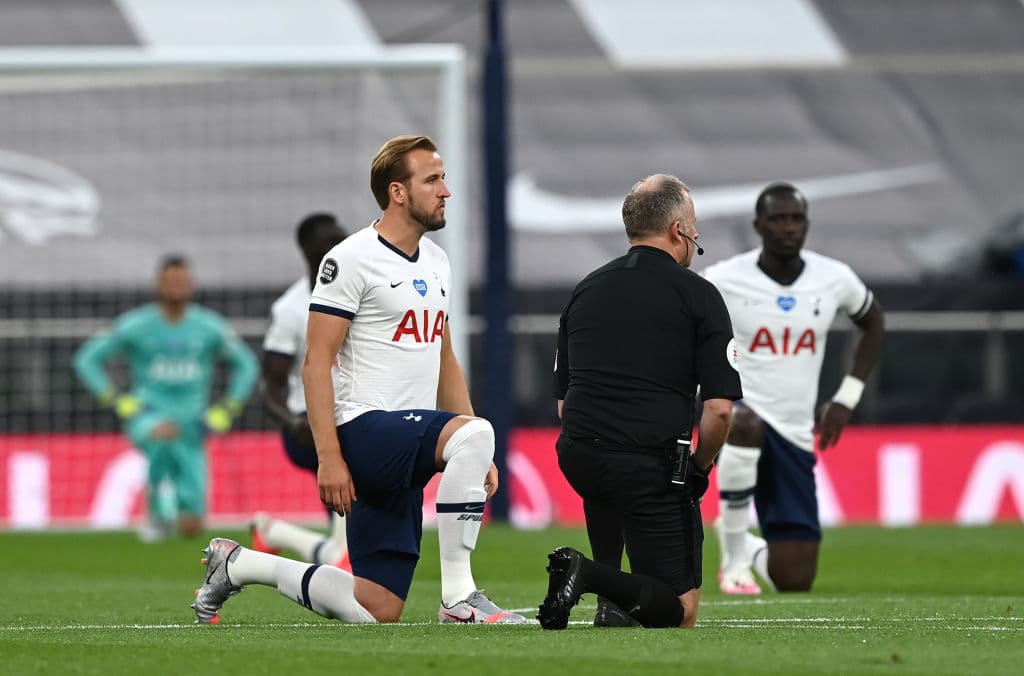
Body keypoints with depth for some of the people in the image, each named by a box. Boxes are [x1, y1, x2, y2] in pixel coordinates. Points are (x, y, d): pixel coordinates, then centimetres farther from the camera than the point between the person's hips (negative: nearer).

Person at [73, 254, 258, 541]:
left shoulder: (209, 327, 2)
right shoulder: (135, 325, -3)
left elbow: (246, 364, 16)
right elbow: (87, 359, 4)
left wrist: (225, 411, 6)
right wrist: (118, 401, -6)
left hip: (191, 428, 3)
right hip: (147, 417, -3)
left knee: (191, 527, -5)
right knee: (165, 432, -43)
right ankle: (158, 511, -22)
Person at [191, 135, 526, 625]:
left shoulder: (435, 262, 17)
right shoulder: (352, 260, -8)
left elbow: (444, 361, 24)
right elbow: (316, 362, -12)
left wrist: (477, 457, 17)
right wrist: (328, 457, -19)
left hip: (408, 450, 8)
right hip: (364, 429, -8)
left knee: (376, 611, 3)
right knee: (474, 434, -34)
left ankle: (238, 565, 22)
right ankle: (458, 598, -29)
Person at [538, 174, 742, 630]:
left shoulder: (586, 290, 16)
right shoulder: (698, 295, -1)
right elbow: (719, 408, -8)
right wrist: (699, 468, 9)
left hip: (576, 457, 6)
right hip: (652, 468, -6)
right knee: (679, 611, -1)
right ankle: (591, 577, -25)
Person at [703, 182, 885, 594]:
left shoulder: (834, 279, 1)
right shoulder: (724, 280, -8)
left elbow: (872, 321, 21)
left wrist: (847, 398, 11)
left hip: (795, 436, 3)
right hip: (734, 412, -3)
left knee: (794, 581, -3)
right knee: (746, 426, -44)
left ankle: (747, 548, 35)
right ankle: (734, 554, -24)